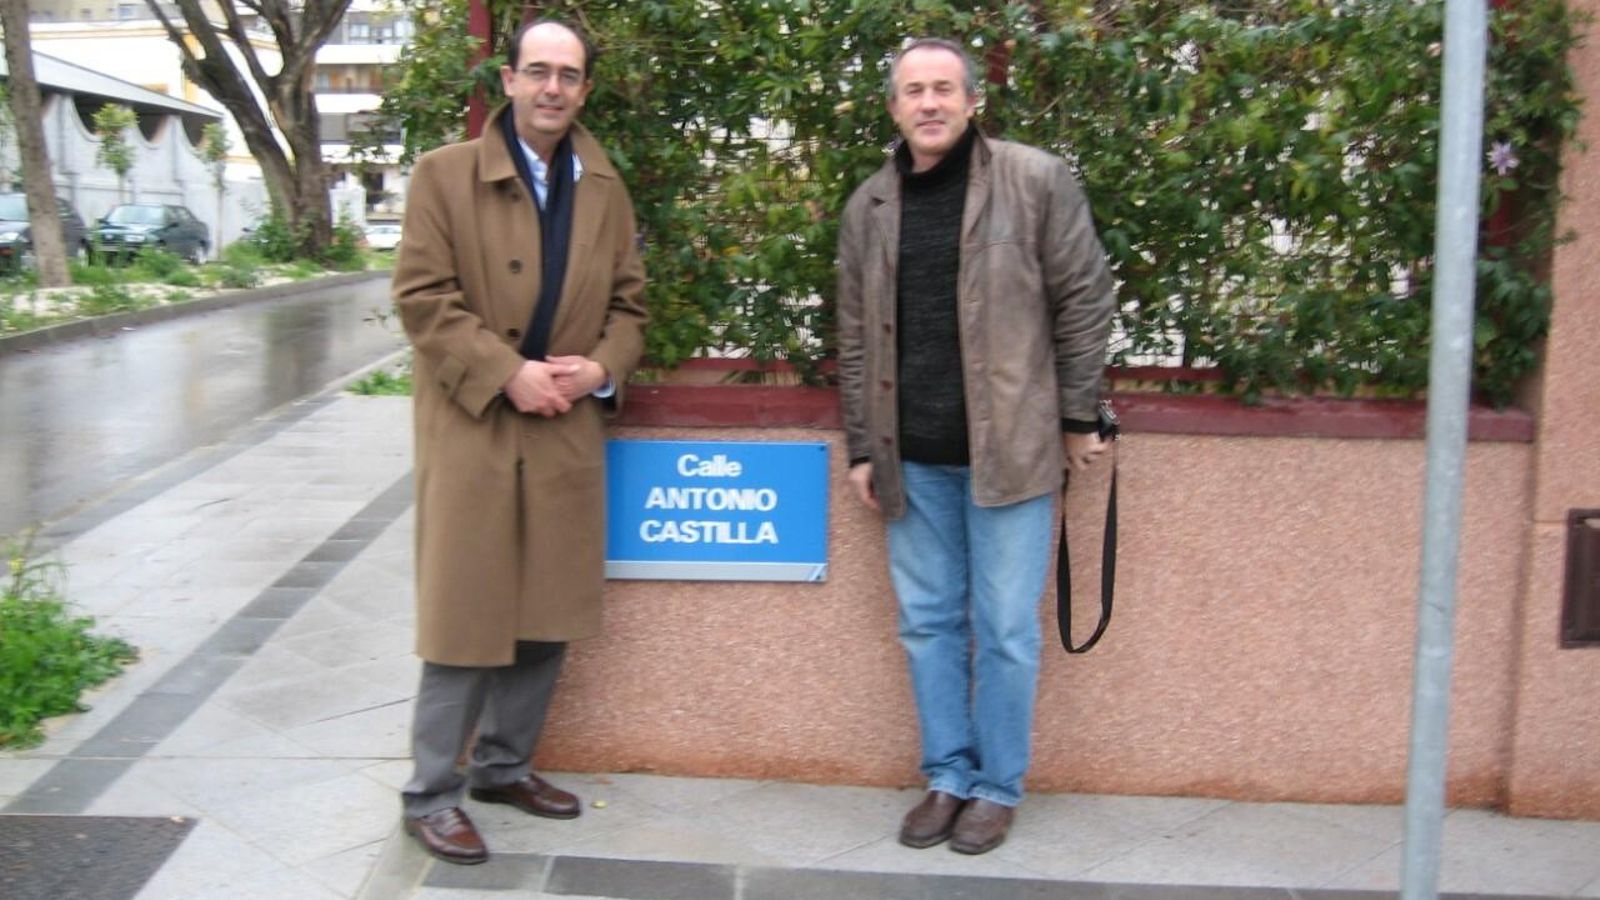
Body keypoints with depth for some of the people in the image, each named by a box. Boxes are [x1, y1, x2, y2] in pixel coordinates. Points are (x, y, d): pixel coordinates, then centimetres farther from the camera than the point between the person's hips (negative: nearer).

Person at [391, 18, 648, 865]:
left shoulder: (605, 188, 12)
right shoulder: (445, 173, -3)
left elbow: (627, 301, 13)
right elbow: (423, 296, -9)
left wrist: (601, 368, -6)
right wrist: (508, 374, -17)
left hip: (569, 432, 5)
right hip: (473, 430, -5)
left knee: (548, 617, 11)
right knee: (465, 620, -1)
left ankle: (504, 765, 29)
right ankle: (430, 793, 13)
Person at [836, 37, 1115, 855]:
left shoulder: (1035, 181, -4)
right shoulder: (868, 206, 8)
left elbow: (1084, 300, -2)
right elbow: (855, 337, 10)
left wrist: (1078, 418, -3)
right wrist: (862, 447, 8)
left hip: (1008, 446, -4)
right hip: (913, 457, 4)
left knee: (1003, 629, 3)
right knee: (928, 624, 11)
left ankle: (998, 788, 19)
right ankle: (947, 779, 24)